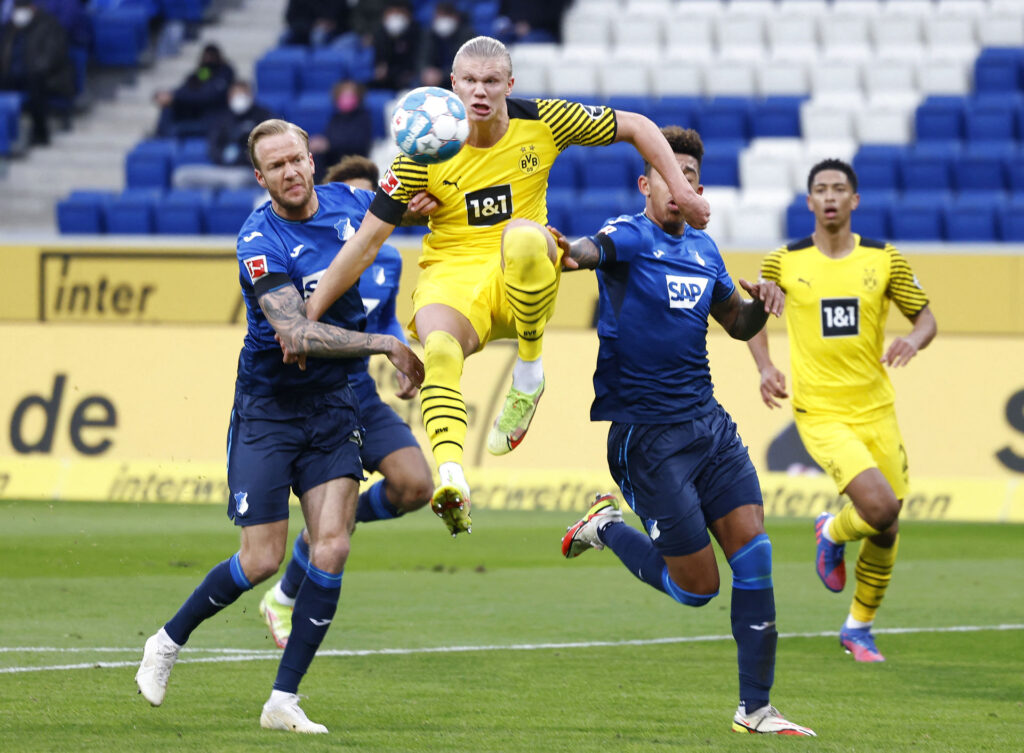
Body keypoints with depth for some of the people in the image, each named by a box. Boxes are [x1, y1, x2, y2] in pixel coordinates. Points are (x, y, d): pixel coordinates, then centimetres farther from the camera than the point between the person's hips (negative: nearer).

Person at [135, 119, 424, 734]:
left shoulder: (350, 204, -1)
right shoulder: (260, 241, -18)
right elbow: (295, 334, -28)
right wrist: (385, 344, -30)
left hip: (334, 401, 4)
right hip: (267, 406, -4)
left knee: (332, 548, -10)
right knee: (262, 560, -5)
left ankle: (284, 701, -3)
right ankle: (169, 642, 22)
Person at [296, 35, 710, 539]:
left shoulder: (543, 123, -3)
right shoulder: (426, 152, -6)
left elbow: (636, 128, 11)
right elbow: (366, 242, -4)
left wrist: (679, 189, 2)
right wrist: (307, 318, -6)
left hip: (522, 278, 1)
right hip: (451, 276, 0)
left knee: (522, 235, -37)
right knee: (438, 350, -36)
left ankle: (529, 370, -16)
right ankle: (451, 478, -52)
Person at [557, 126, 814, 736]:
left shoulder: (704, 249, 13)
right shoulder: (630, 236, -8)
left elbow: (738, 324, 27)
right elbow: (595, 250, -32)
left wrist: (761, 303, 3)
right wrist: (570, 252, -57)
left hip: (707, 423, 7)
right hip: (644, 430, -6)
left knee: (755, 552, -6)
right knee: (698, 586, -5)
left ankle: (756, 708, 2)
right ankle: (608, 527, 23)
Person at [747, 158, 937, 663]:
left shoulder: (885, 260, 1)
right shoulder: (784, 262, -1)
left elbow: (926, 318, 8)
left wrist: (914, 339, -15)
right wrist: (764, 367, -1)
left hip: (876, 411, 3)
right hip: (820, 414, -3)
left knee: (886, 530, 6)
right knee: (879, 507, -23)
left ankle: (859, 629, 27)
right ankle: (832, 533, 12)